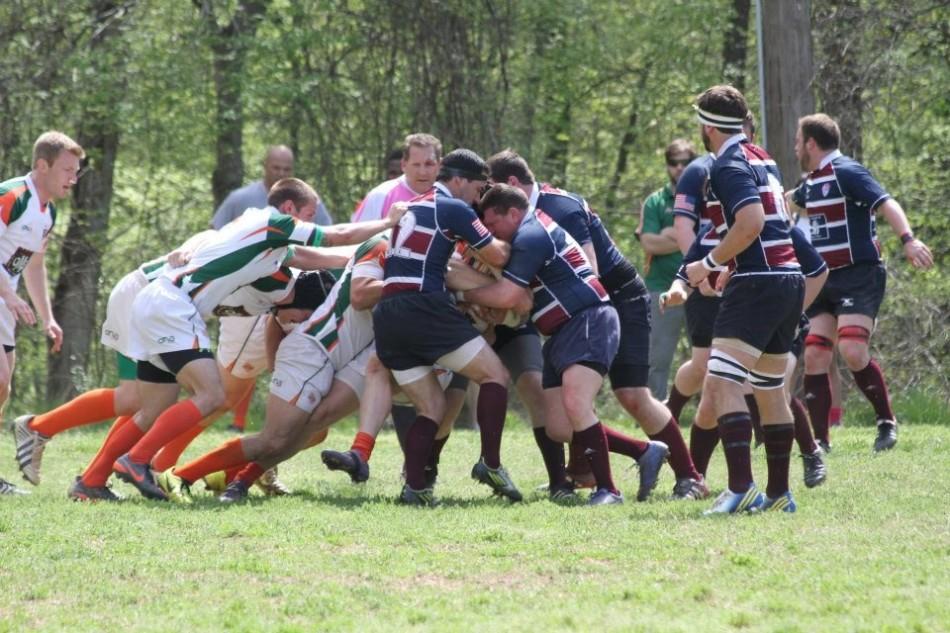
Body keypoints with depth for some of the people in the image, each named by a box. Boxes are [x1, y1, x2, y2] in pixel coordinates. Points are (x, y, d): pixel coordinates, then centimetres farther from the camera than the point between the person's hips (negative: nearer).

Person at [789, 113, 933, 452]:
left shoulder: (846, 172, -11)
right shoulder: (813, 181, 16)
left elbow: (886, 204, -25)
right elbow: (789, 202, 40)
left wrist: (908, 239, -41)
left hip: (859, 275, -9)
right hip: (825, 280, 9)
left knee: (852, 351, -22)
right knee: (814, 356, -2)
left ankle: (887, 421, -5)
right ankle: (820, 440, 2)